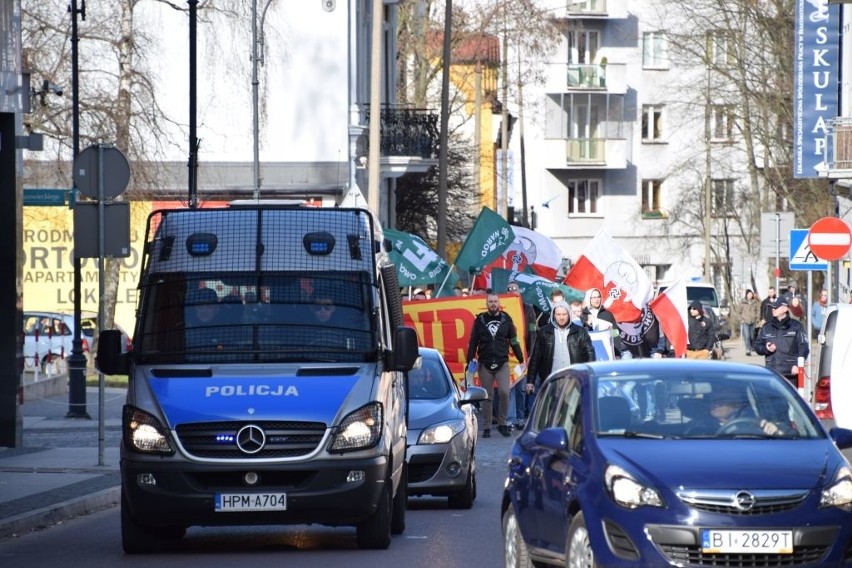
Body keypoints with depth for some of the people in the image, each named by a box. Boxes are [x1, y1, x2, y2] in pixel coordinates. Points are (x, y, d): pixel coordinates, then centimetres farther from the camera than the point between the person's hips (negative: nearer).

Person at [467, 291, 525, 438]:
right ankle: (487, 427, 10)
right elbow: (473, 342, 5)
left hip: (502, 364, 0)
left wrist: (521, 359, 7)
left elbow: (514, 341, 9)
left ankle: (502, 423, 1)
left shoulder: (506, 319, 6)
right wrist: (469, 361, 0)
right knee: (487, 396, 3)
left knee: (504, 392, -14)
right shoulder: (480, 320, 5)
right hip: (485, 365, 0)